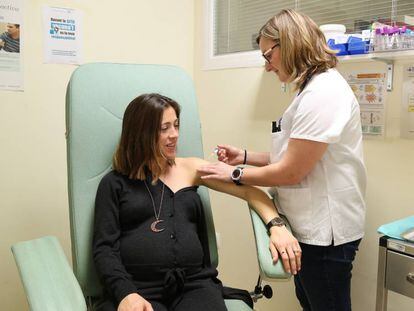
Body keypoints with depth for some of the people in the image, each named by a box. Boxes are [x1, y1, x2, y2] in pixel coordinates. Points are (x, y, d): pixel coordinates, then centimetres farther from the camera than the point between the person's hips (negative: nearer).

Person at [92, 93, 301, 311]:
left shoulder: (190, 168, 12)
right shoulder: (115, 183, 6)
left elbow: (248, 191, 9)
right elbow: (104, 247, 1)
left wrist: (276, 226, -8)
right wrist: (125, 293, -16)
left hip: (193, 283, 2)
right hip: (136, 286, -2)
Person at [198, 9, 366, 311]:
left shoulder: (323, 92, -21)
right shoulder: (313, 89, 12)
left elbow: (291, 171, -21)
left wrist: (235, 174, -9)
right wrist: (246, 157, 8)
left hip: (325, 230, -10)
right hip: (312, 225, 10)